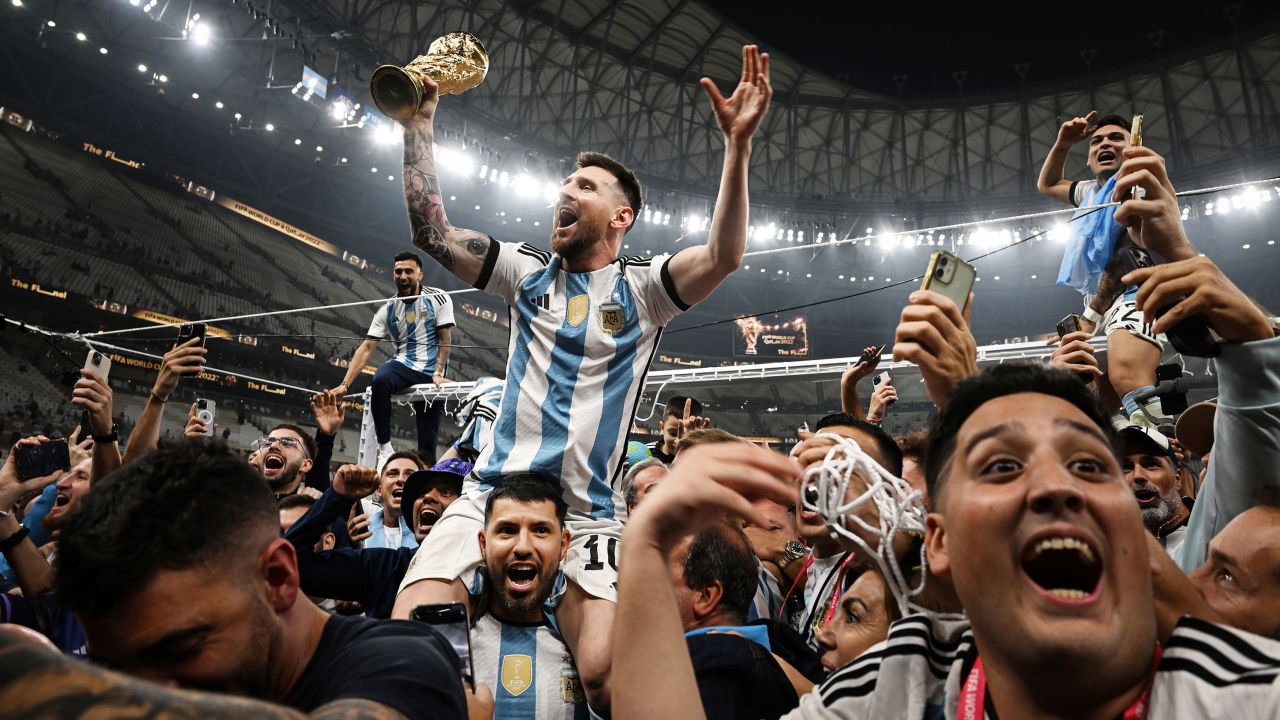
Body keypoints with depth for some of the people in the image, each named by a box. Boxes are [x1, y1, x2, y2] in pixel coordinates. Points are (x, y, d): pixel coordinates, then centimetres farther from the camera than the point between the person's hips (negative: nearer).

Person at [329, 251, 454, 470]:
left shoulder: (438, 299, -2)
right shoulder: (388, 309, 4)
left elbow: (445, 339, -3)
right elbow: (366, 348, 1)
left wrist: (438, 373, -14)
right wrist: (345, 384, -7)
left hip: (431, 374, -1)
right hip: (403, 365, 2)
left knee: (427, 444, -7)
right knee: (380, 380, -34)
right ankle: (385, 447, -22)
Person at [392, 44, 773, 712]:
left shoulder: (641, 287, 4)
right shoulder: (529, 272, 13)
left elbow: (723, 256, -13)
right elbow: (431, 230, 6)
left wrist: (737, 144, -23)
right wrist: (420, 119, 2)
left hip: (587, 515, -2)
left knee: (604, 674, -21)